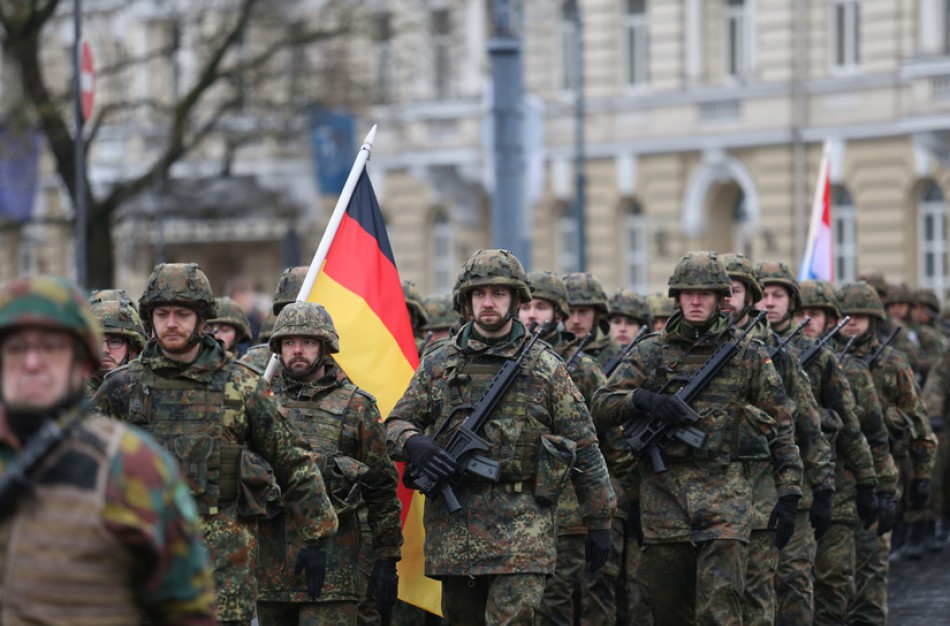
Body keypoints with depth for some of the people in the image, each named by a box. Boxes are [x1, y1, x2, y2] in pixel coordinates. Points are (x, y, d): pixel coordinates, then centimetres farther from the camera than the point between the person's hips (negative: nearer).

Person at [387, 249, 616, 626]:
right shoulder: (438, 365, 9)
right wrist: (415, 443, -13)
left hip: (522, 525, -3)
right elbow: (397, 423, 12)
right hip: (452, 528, 3)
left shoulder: (546, 368, 3)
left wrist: (599, 522, 2)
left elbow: (584, 448, 5)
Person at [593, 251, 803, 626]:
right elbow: (602, 403, 6)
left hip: (726, 493, -2)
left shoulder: (749, 355, 6)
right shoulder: (651, 352, 10)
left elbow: (781, 429, 7)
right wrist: (643, 399, -15)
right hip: (663, 493, 2)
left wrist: (789, 493, 0)